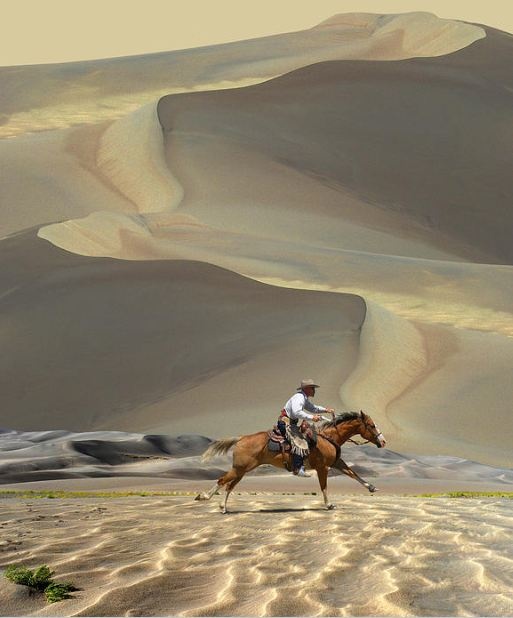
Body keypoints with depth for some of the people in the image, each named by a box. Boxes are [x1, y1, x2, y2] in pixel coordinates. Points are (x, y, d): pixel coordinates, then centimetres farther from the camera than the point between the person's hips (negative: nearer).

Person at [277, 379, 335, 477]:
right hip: (285, 422, -11)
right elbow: (296, 412, -33)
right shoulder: (298, 397, -18)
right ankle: (297, 469, -25)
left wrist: (325, 410, 14)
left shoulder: (304, 399, 16)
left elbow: (312, 408, 29)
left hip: (291, 423, 11)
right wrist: (311, 417, -33)